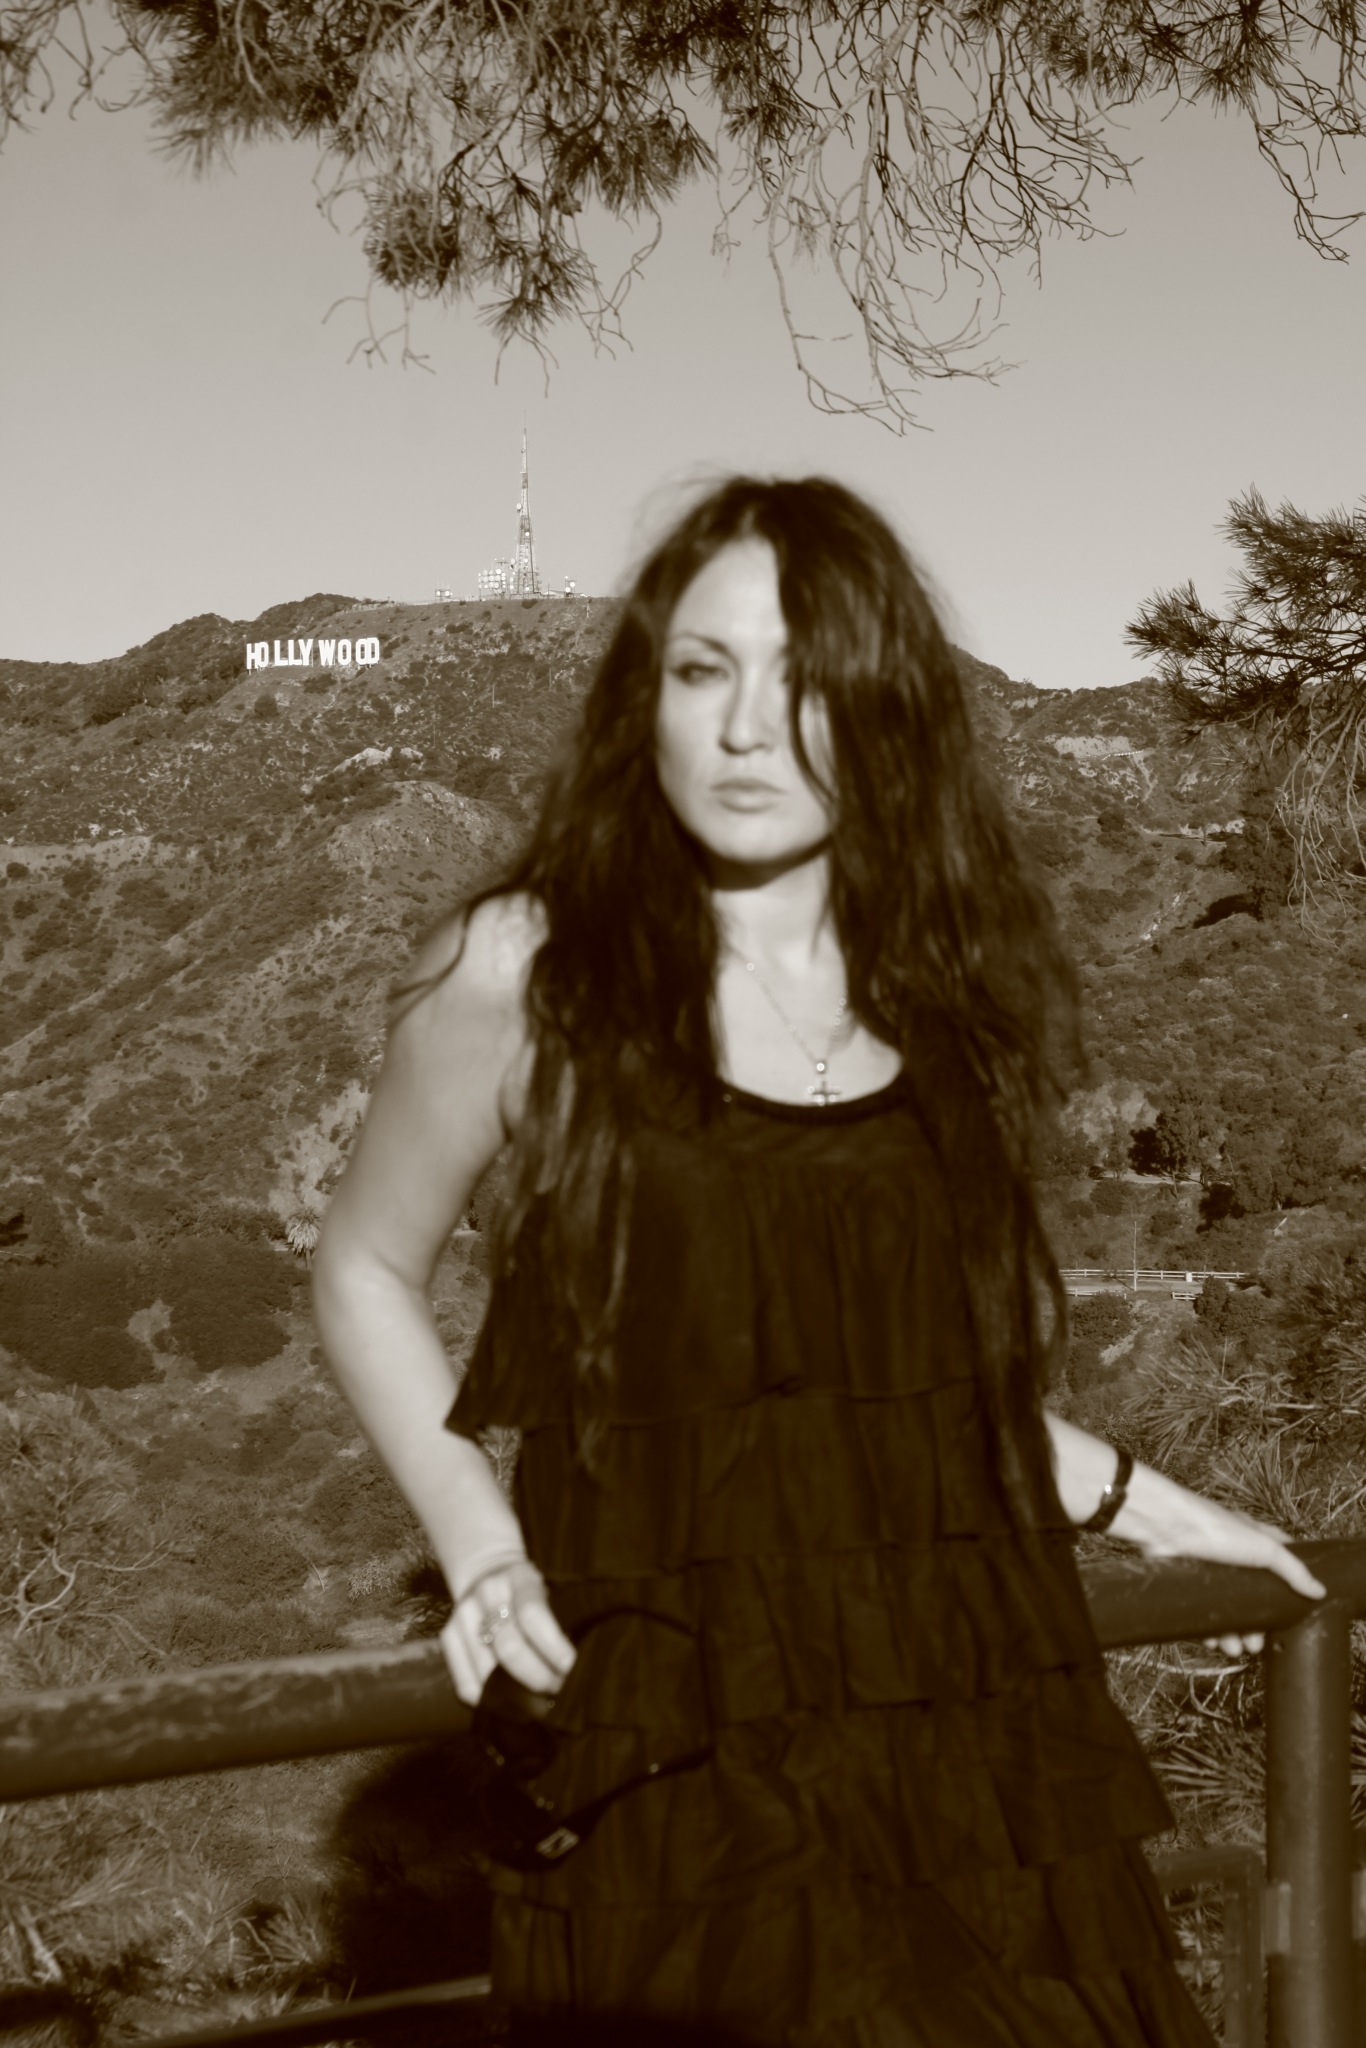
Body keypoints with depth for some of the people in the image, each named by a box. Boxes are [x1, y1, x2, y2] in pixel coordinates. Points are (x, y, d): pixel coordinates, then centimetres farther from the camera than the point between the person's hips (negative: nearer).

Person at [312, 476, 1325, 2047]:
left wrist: (1134, 1500, 18)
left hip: (986, 1731, 4)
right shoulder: (521, 972, -4)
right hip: (697, 1765, -3)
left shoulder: (947, 979, 8)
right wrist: (482, 1550, -3)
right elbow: (367, 1272, 8)